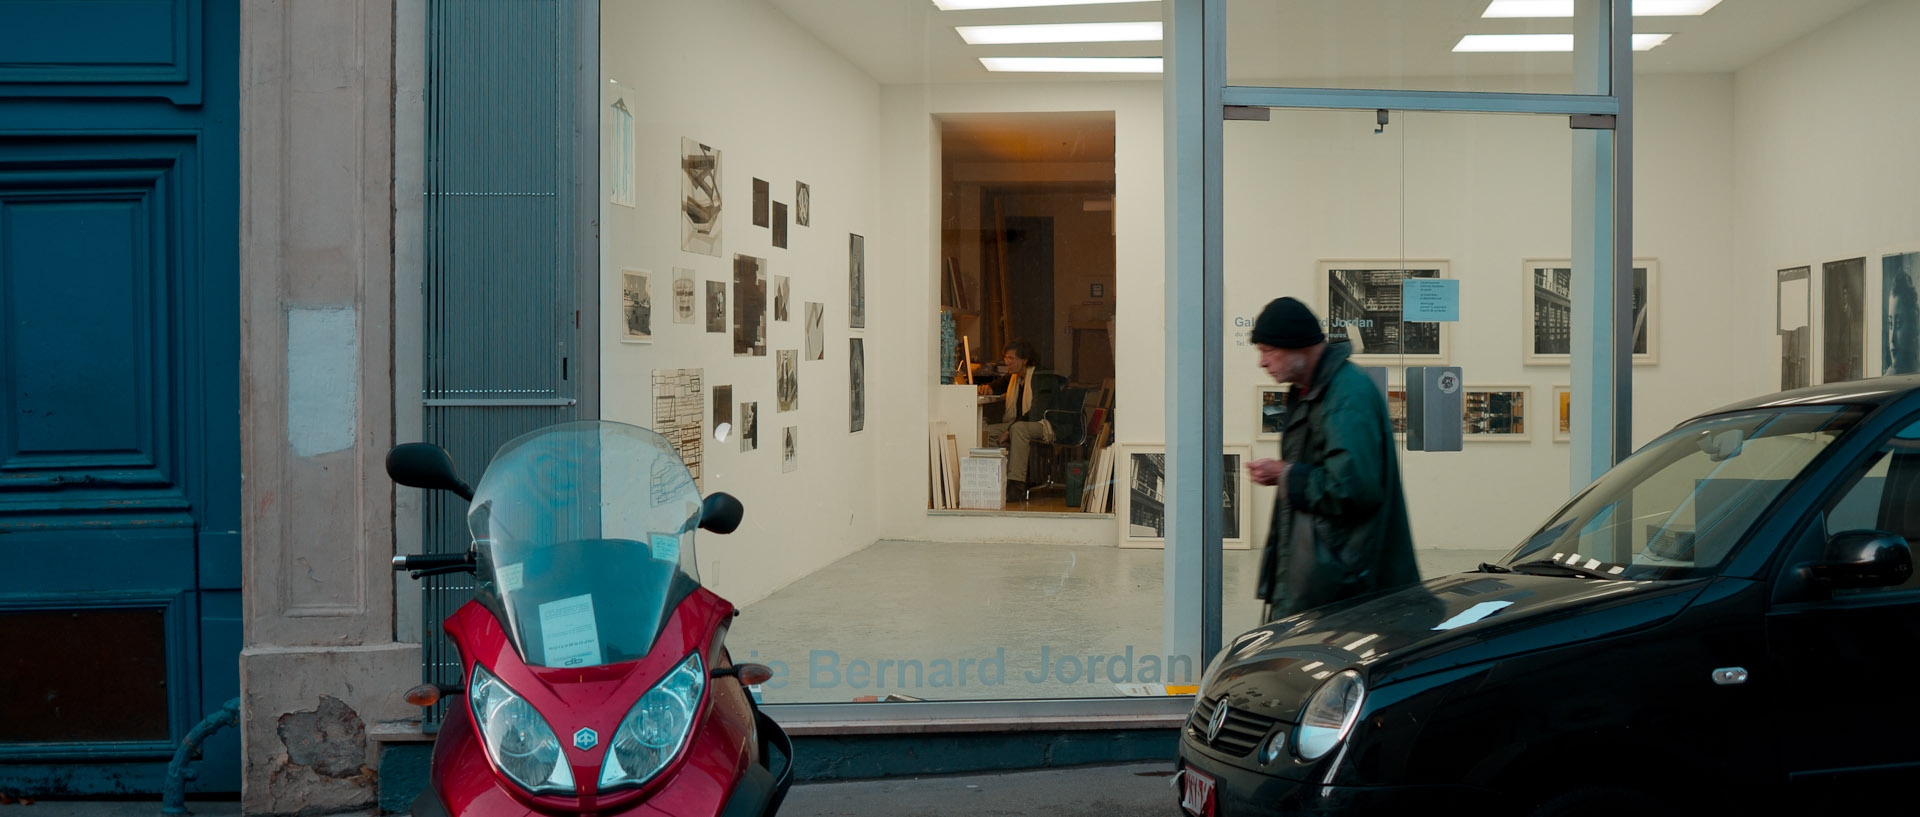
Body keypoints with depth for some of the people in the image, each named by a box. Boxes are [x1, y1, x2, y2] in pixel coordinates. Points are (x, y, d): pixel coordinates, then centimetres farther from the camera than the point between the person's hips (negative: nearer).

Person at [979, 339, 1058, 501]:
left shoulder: (1042, 378, -14)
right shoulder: (1013, 376, 12)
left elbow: (1036, 413, -22)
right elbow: (999, 385, 35)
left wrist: (1008, 431, -25)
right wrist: (988, 387, 8)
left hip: (1045, 426, -8)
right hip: (1018, 424, 8)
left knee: (1018, 428, -39)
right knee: (987, 431, -15)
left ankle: (1017, 486, -43)